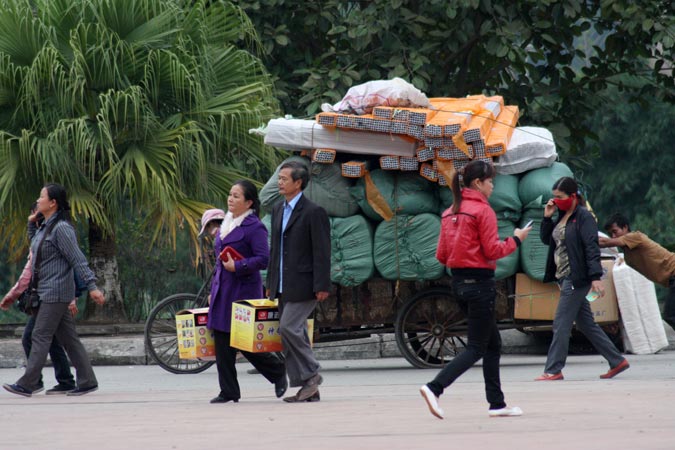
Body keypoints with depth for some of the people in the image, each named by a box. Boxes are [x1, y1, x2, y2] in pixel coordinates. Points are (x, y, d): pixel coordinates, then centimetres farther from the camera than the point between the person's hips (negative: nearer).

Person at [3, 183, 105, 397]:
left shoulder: (61, 228, -14)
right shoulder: (45, 227, 15)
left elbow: (78, 259, -18)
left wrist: (92, 286, -22)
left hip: (56, 291, -10)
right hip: (48, 291, 10)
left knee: (41, 336, -8)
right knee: (68, 338, 8)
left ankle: (27, 384, -7)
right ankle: (87, 381, 9)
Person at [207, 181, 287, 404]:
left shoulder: (254, 227, -10)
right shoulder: (226, 224, 16)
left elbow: (263, 259, -17)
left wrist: (237, 266, -23)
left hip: (243, 289, -8)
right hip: (222, 289, 8)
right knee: (222, 343, 3)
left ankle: (278, 371, 18)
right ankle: (228, 391, 7)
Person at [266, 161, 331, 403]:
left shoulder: (313, 212, -10)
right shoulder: (278, 210, 15)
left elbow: (322, 252, -13)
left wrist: (322, 286, -17)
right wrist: (271, 283, 18)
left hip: (303, 285, -8)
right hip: (284, 287, 8)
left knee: (289, 328, -17)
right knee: (293, 333, 7)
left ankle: (310, 374, -2)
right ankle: (309, 390, 10)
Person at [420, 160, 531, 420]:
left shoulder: (450, 213, 10)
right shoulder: (483, 210, -12)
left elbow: (441, 256, 9)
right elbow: (492, 251, -15)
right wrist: (516, 240, -1)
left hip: (459, 282, 8)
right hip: (480, 283, -8)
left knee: (493, 344, 17)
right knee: (477, 348, -4)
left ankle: (497, 403, 18)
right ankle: (435, 388, -20)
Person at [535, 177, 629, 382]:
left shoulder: (584, 217, -11)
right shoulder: (562, 217, 15)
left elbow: (592, 248, -17)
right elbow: (547, 239, 22)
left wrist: (596, 277, -24)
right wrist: (547, 218, 7)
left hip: (577, 278, -9)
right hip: (565, 278, 9)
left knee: (561, 324, -7)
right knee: (586, 324, 11)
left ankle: (553, 370, -3)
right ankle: (617, 361, 16)